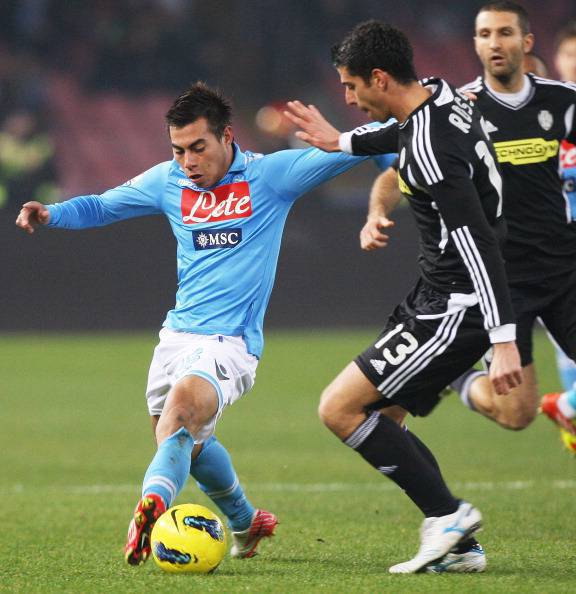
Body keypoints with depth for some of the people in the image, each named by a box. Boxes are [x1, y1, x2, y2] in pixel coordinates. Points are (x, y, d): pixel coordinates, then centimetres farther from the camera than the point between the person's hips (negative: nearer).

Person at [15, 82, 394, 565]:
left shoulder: (270, 175, -3)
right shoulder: (168, 182, 9)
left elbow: (341, 151, -7)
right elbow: (101, 206, 22)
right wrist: (51, 215, 4)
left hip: (231, 343, -6)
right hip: (177, 337, 6)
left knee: (183, 404, -33)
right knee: (190, 443, 14)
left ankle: (152, 506, -54)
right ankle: (245, 523, 40)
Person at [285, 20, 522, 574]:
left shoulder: (428, 151, -24)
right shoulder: (440, 95, 5)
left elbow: (477, 243, -30)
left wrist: (503, 340, -34)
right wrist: (343, 142, 38)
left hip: (454, 310, -10)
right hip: (436, 300, 10)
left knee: (340, 408, -11)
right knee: (379, 417, 14)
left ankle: (447, 514, -5)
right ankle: (459, 546, 13)